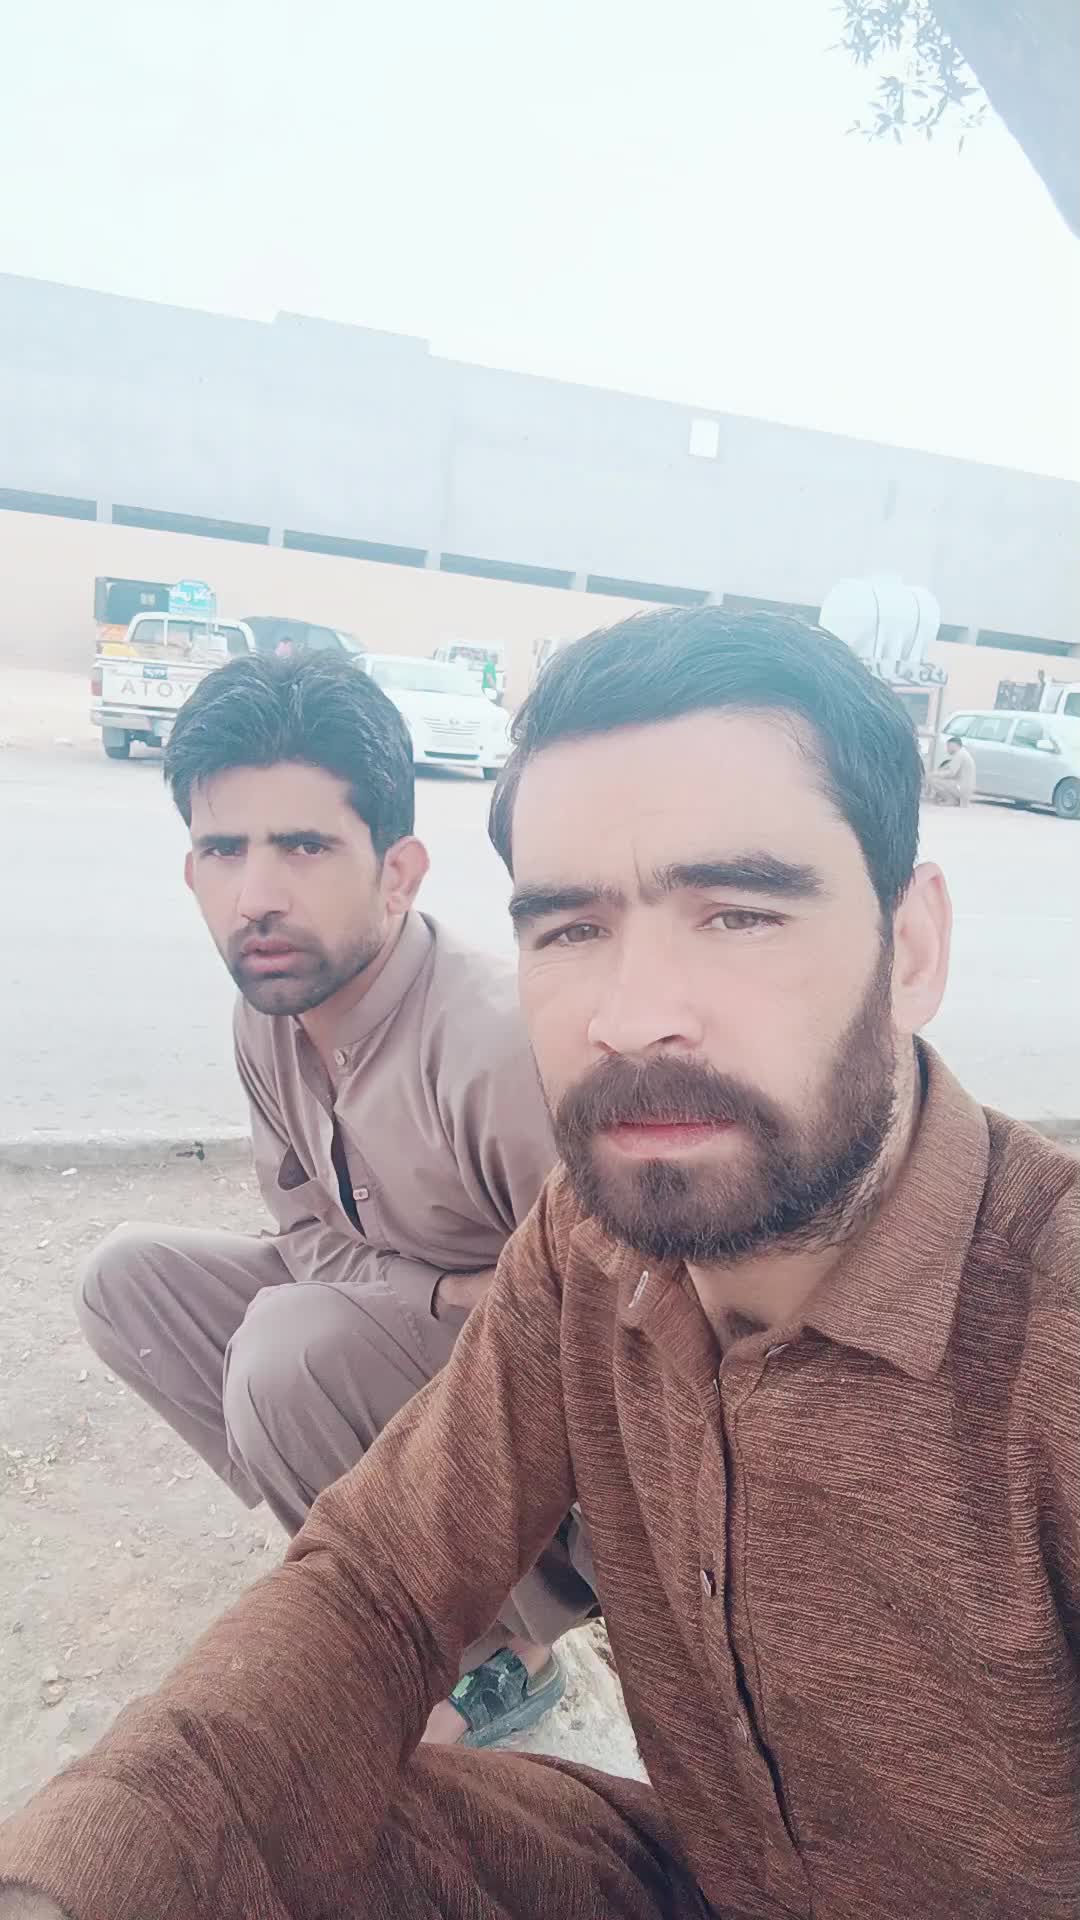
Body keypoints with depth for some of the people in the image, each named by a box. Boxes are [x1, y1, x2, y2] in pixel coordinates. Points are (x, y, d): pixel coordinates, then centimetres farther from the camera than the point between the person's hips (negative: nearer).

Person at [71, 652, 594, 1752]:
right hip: (403, 1319, 7)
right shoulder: (271, 1014, -9)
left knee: (293, 1346, -30)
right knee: (129, 1277, -3)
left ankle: (504, 1650, -4)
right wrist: (452, 1292, -19)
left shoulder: (499, 1051, -33)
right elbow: (311, 1238, -2)